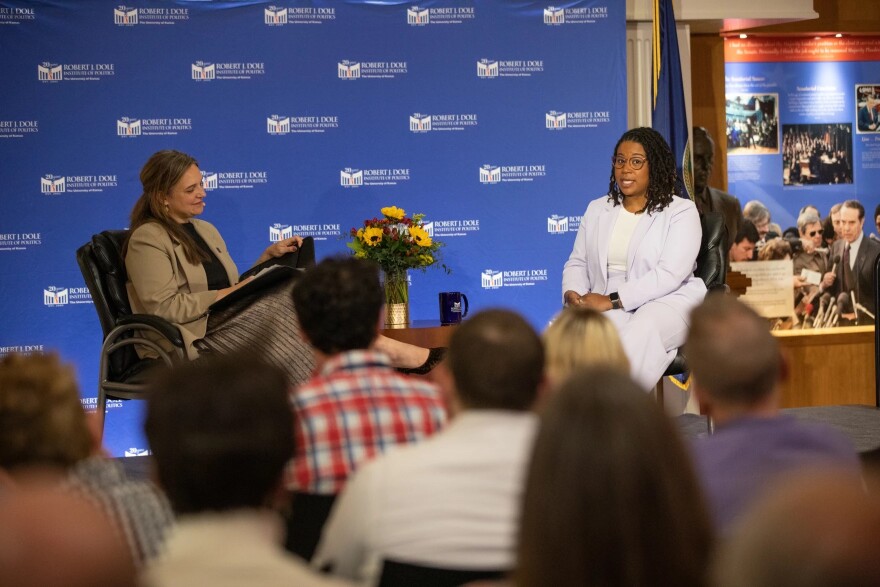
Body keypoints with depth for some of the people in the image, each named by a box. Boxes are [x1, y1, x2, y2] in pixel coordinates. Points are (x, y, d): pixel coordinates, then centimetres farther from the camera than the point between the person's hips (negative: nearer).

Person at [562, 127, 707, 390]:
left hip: (667, 302, -3)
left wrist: (613, 300, -18)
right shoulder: (597, 209, 21)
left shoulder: (681, 211, 2)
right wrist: (573, 294, -5)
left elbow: (669, 274, -11)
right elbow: (577, 263, 21)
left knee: (642, 330, -41)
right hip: (606, 309, 3)